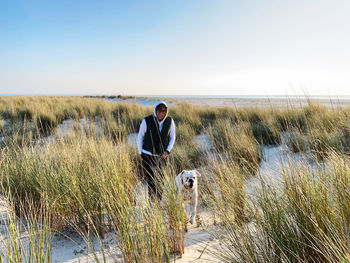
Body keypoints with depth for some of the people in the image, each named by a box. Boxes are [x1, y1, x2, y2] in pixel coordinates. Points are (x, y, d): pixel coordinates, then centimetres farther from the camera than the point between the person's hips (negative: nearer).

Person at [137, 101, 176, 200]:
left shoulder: (170, 121, -14)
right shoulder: (147, 121, -20)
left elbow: (172, 137, 0)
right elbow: (140, 136, -5)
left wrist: (167, 151, -11)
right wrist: (139, 152, 1)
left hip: (162, 155, 2)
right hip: (148, 154, -2)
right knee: (150, 178, -6)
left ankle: (158, 200, 33)